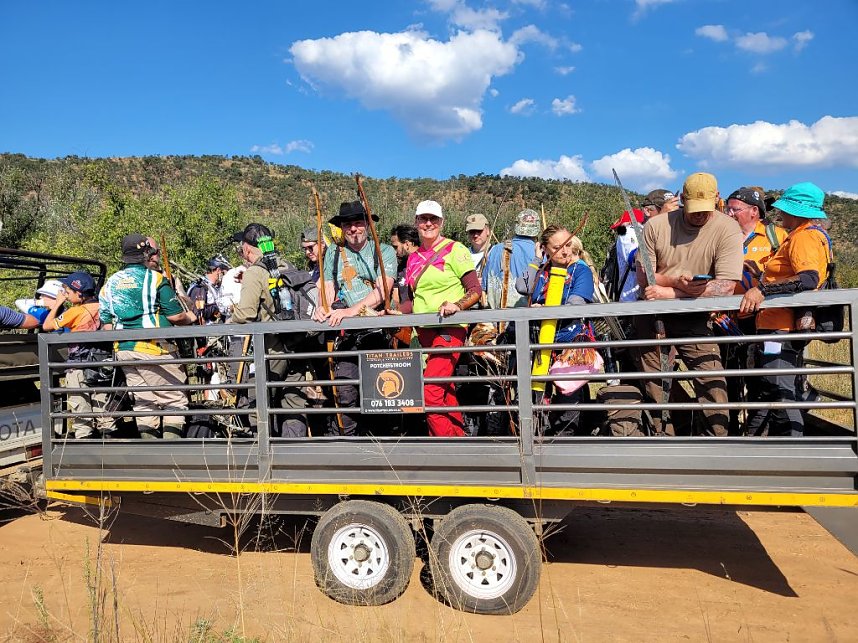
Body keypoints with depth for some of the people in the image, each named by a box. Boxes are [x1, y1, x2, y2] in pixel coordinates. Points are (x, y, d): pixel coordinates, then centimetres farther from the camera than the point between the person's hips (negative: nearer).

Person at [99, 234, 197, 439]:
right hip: (153, 347, -7)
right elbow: (175, 316, -9)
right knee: (174, 399, 2)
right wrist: (190, 317, 11)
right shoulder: (155, 278, -7)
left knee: (143, 401, 13)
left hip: (123, 350, 7)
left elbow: (106, 324, 14)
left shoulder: (110, 283, 13)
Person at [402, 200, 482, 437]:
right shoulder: (414, 258, 16)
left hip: (450, 329, -7)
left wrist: (457, 305, -25)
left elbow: (476, 290, -9)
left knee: (429, 392, -17)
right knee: (445, 393, 9)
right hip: (424, 331, 7)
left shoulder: (454, 250, -3)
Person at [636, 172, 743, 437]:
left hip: (694, 318, -1)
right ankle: (662, 435, 23)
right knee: (654, 385, 8)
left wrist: (669, 293, -24)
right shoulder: (656, 225, -7)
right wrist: (676, 281, -26)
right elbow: (643, 278, -5)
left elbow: (726, 286, -19)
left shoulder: (728, 229, -11)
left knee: (712, 381, -10)